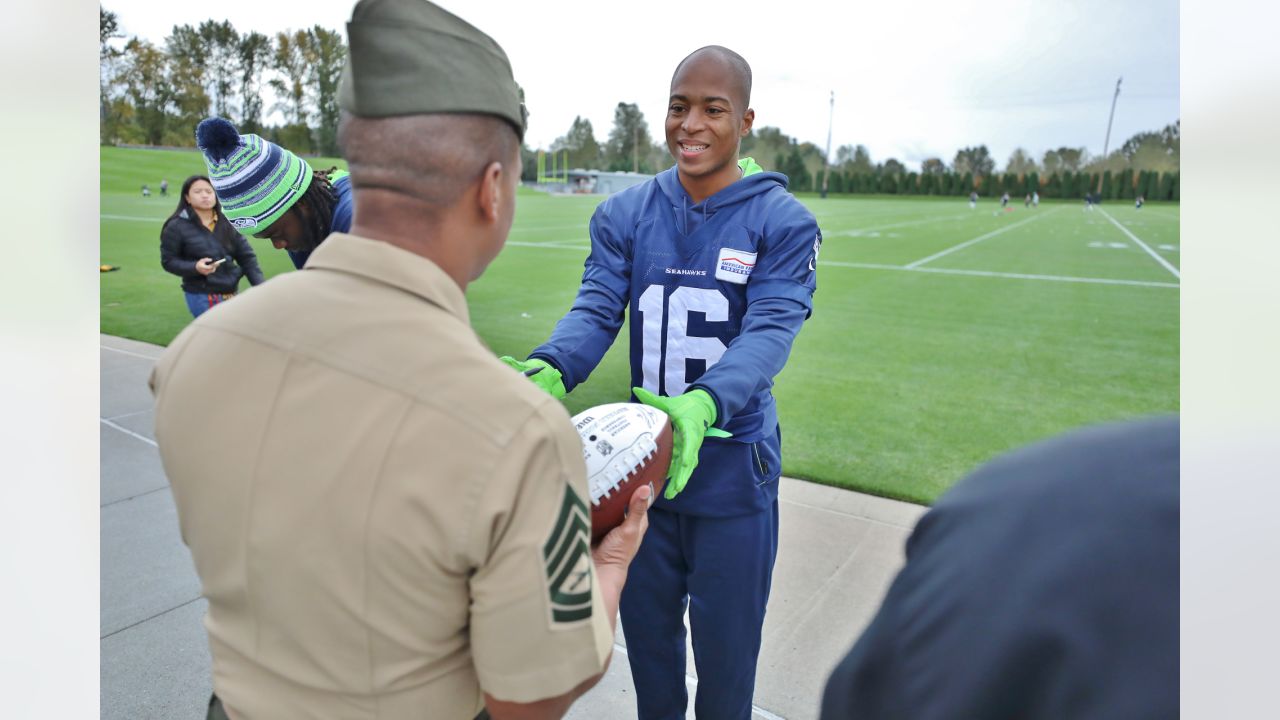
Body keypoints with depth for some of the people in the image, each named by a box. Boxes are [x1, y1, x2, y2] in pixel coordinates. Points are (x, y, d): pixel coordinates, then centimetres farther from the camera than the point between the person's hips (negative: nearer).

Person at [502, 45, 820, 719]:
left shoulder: (782, 222, -8)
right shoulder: (625, 215, 2)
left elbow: (771, 331, -21)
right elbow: (595, 310, -9)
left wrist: (701, 406, -40)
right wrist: (549, 371, -31)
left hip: (732, 468, -3)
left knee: (726, 644, 14)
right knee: (646, 629, 23)